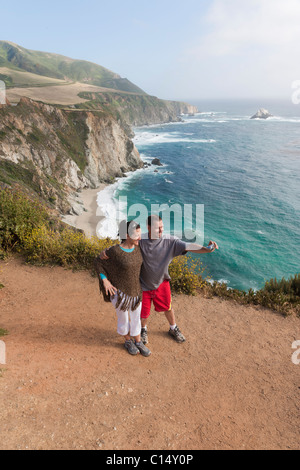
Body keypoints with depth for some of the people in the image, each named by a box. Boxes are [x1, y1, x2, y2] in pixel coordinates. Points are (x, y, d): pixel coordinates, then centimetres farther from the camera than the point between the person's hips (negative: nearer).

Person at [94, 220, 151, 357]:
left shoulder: (137, 246, -9)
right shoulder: (114, 251, -24)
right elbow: (98, 262, -10)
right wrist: (105, 281, -16)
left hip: (135, 289, 5)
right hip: (120, 291, -5)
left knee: (136, 317, 19)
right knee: (124, 318, 16)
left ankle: (138, 342, 40)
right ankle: (128, 341, 41)